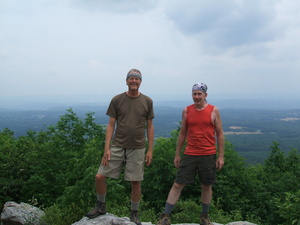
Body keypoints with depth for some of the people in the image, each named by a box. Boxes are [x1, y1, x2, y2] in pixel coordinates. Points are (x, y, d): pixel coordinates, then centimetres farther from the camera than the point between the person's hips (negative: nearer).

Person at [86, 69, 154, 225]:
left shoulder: (147, 101, 2)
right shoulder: (117, 100, 1)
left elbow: (150, 127, 6)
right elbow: (111, 125, 2)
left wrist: (150, 150, 1)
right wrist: (107, 148, -6)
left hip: (137, 148, 0)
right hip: (117, 146, 1)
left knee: (135, 182, 5)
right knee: (100, 176, -3)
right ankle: (100, 206, 22)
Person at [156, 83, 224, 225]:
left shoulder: (213, 111, -1)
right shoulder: (186, 111, 4)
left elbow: (219, 134, 2)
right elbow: (182, 133, 10)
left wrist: (221, 156, -2)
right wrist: (177, 154, 10)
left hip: (208, 155, -1)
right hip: (189, 155, 1)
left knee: (207, 186, 10)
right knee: (177, 185, 0)